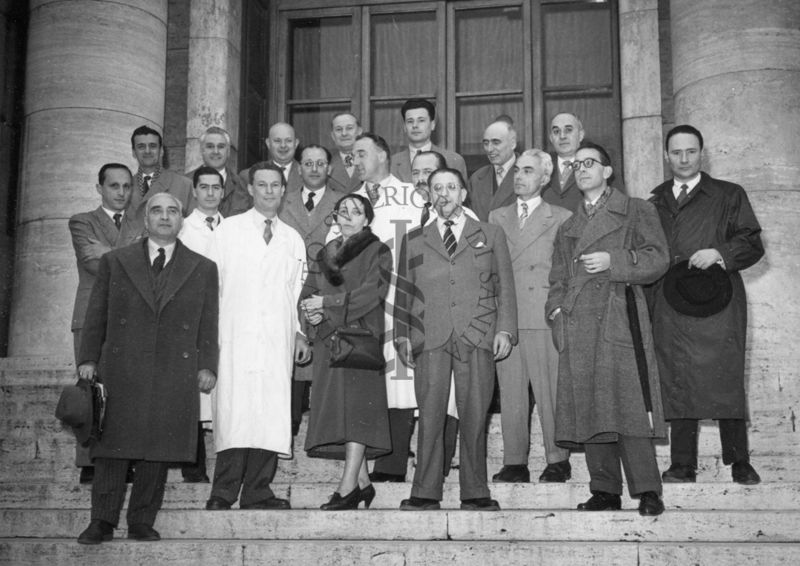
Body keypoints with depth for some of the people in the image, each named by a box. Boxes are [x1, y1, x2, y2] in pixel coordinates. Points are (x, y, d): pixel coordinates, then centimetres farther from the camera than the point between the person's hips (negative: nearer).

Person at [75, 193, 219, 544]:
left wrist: (207, 366, 1)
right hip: (121, 372, 0)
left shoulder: (203, 269, 12)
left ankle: (142, 522, 10)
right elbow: (96, 316, 10)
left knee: (159, 451, 1)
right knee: (112, 448, -1)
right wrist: (88, 359, 3)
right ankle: (102, 522, 5)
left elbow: (208, 326, 9)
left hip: (175, 377, 0)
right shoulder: (115, 262, 11)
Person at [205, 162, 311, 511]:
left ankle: (257, 492, 4)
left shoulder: (293, 240, 19)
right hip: (236, 338, -3)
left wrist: (298, 333, 10)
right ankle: (222, 495, -7)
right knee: (234, 413, -11)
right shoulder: (228, 230, 10)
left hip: (278, 341, 3)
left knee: (273, 415, -3)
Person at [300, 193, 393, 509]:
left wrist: (328, 303, -11)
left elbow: (373, 292, -9)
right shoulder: (326, 254, 21)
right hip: (328, 338, 5)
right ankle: (362, 482, 9)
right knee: (337, 409, 1)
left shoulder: (377, 251, 5)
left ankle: (348, 486, -17)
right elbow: (309, 291, 15)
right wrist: (311, 312, -7)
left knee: (357, 406, -13)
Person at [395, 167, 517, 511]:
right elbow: (403, 292, 17)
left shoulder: (490, 235, 16)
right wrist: (402, 335, 7)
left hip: (478, 337, 0)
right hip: (430, 339, 1)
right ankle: (425, 493, 1)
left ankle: (475, 493, 6)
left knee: (474, 418, -1)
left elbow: (504, 287, 11)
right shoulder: (414, 240, 18)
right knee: (429, 417, -4)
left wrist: (505, 329, 0)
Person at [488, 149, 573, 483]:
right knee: (510, 393, 3)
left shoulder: (562, 219, 8)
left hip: (544, 317, -3)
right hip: (504, 316, 3)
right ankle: (514, 463, 9)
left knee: (549, 392, -4)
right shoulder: (497, 217, 18)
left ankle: (557, 461, 5)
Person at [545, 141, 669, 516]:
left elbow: (658, 259, 1)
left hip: (619, 319, -5)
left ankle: (647, 491, -10)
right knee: (587, 408, 0)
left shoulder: (636, 211, 11)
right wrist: (556, 309, 6)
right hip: (577, 326, 5)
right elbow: (558, 279, 24)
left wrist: (613, 261, -9)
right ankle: (604, 491, 5)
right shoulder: (567, 228, 26)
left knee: (628, 404, -13)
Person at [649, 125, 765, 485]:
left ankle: (739, 463, 5)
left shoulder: (729, 196, 10)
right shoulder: (654, 203, 19)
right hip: (669, 307, 3)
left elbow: (752, 245, 4)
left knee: (726, 381, -5)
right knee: (676, 384, 0)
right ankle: (682, 465, 5)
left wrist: (719, 254, -12)